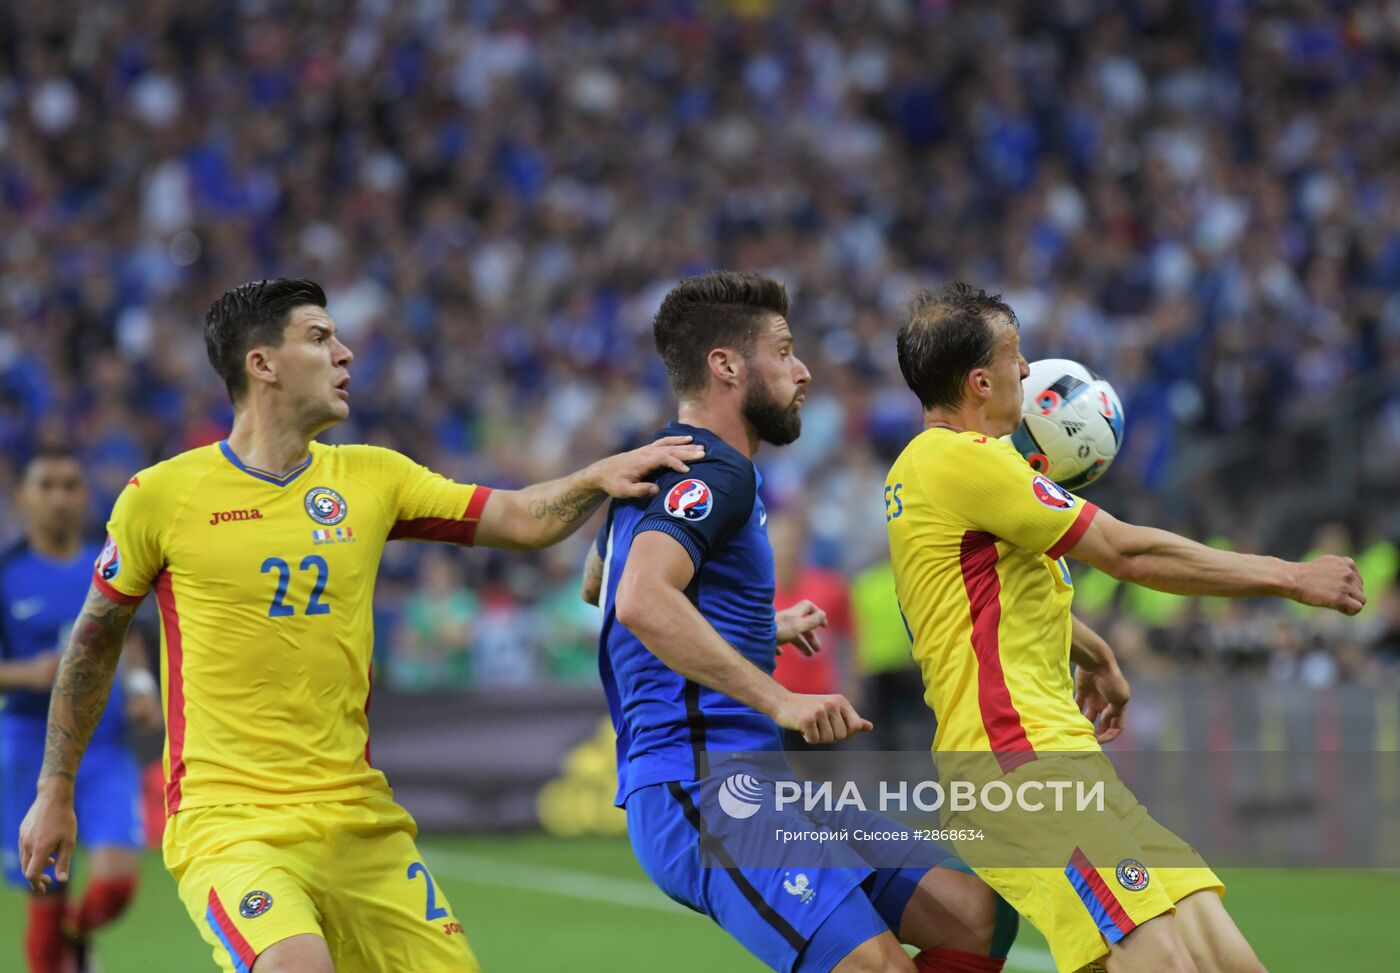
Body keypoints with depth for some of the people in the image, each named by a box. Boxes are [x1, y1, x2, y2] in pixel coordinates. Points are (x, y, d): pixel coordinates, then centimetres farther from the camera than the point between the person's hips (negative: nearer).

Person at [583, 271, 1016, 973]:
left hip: (755, 784, 11)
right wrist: (779, 700, -32)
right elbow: (641, 601, -29)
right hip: (702, 790, -11)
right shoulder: (711, 471, -10)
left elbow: (596, 585, 41)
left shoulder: (671, 465, 22)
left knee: (975, 916, 3)